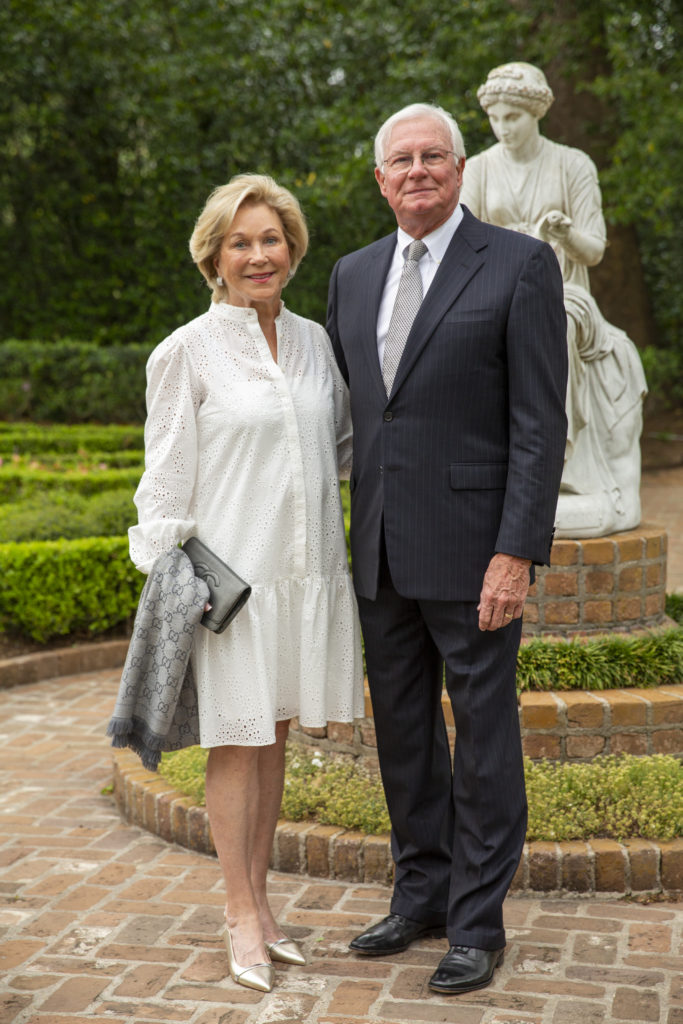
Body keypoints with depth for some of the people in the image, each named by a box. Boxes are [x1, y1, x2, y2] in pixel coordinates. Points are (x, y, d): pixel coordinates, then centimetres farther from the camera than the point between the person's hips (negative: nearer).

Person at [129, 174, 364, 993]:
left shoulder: (313, 341, 9)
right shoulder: (186, 353, -5)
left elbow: (341, 445, 19)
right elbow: (167, 478, -4)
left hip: (306, 569, 5)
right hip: (229, 573, -5)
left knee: (275, 736, 13)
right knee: (235, 742, 3)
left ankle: (256, 901, 26)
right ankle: (243, 915, 17)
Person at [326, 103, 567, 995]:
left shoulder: (520, 265, -5)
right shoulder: (354, 275, 12)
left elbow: (540, 423, -10)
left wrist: (517, 553, -16)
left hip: (471, 547, -6)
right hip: (380, 548, 6)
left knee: (484, 737, 4)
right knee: (402, 729, 15)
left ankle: (478, 922, 18)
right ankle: (422, 894, 31)